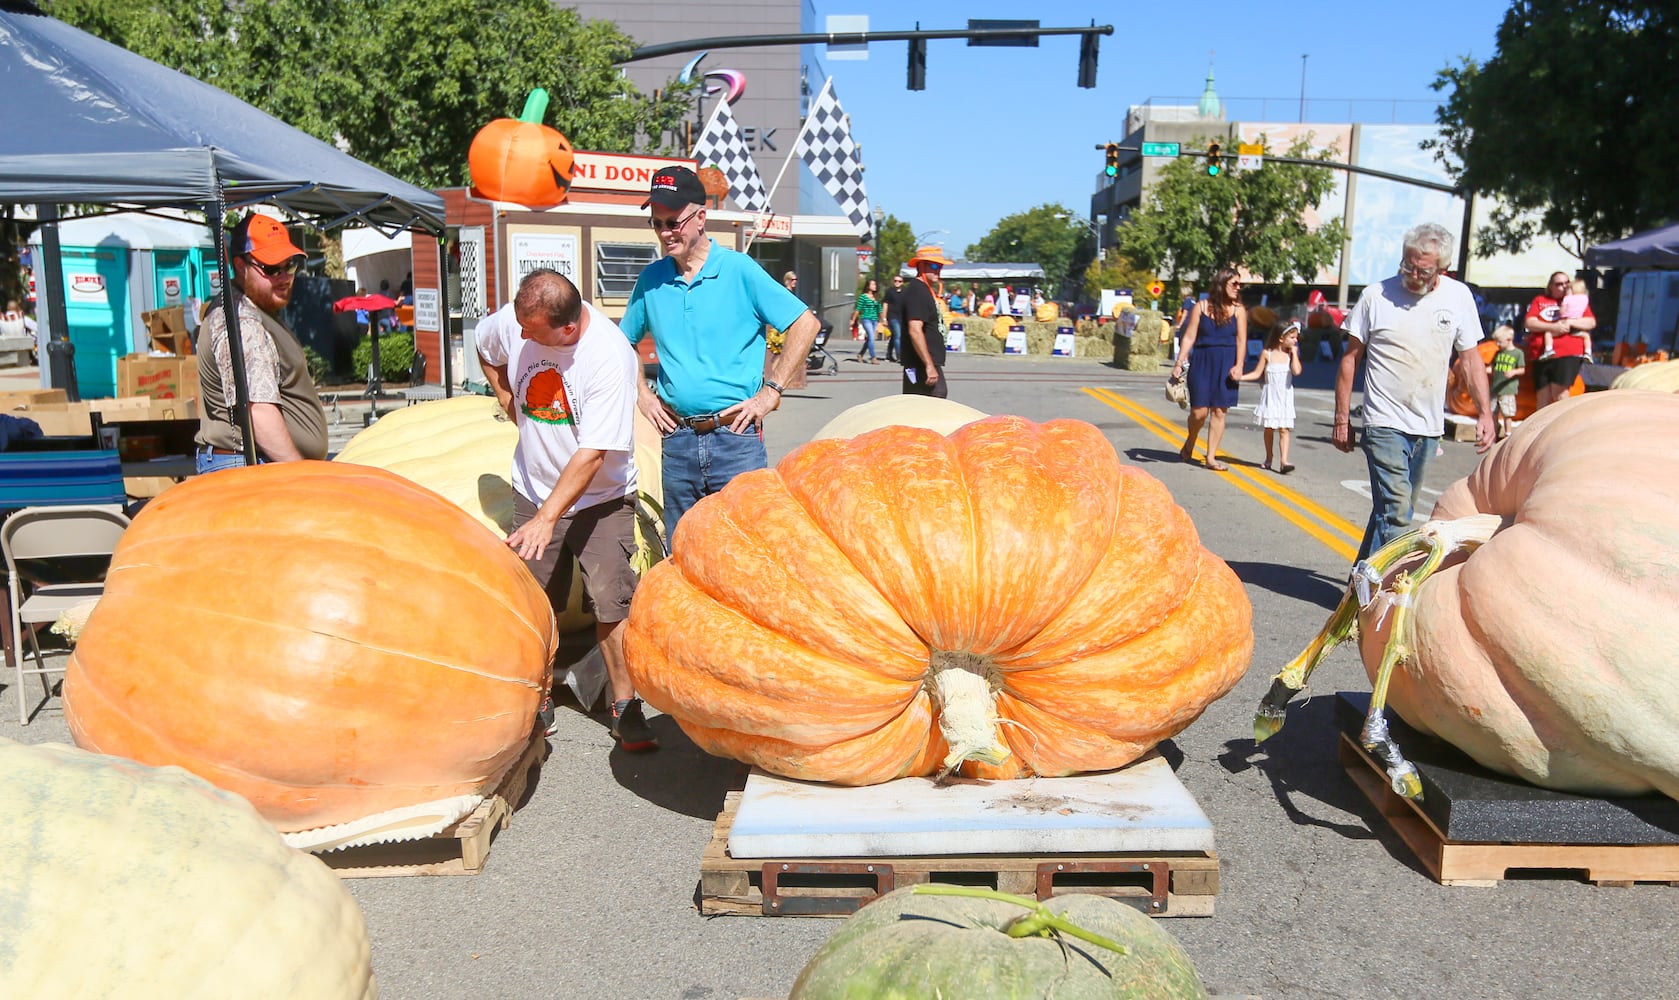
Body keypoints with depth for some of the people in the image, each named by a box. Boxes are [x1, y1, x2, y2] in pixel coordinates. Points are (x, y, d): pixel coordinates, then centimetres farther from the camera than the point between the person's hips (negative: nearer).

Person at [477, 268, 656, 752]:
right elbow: (485, 348, 18)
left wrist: (546, 518, -29)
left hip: (600, 497, -4)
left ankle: (625, 709, 5)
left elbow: (592, 454, -27)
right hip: (534, 490, 4)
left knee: (612, 602, -10)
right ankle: (538, 703, 22)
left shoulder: (610, 356, -26)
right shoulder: (513, 322, -11)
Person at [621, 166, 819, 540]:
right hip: (677, 438, 4)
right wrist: (642, 394, 9)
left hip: (736, 435, -4)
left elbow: (806, 324, -4)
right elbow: (623, 342, 22)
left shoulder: (739, 269, -4)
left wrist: (770, 391, -7)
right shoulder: (651, 279, 7)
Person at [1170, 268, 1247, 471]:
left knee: (1219, 411, 1)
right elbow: (1189, 337, 1)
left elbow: (1241, 340, -2)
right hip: (1202, 362, -1)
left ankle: (1211, 457, 11)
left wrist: (1238, 366, -14)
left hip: (1225, 365, 1)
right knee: (1199, 411, -4)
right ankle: (1189, 444, 26)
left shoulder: (1238, 310, 4)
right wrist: (1179, 363, -4)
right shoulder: (1201, 307, 2)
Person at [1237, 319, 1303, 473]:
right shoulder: (1267, 353, -3)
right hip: (1270, 396, 0)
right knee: (1269, 428, 11)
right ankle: (1269, 458, 28)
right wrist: (1240, 377, -12)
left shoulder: (1291, 354, -1)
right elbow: (1257, 373, 0)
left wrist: (1294, 353, -10)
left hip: (1285, 398, 0)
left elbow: (1297, 371, -16)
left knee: (1284, 429, -8)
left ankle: (1284, 461, -16)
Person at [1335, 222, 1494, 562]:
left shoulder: (1458, 296, 4)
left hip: (1429, 427, 4)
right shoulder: (1376, 295, -4)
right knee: (1395, 512, -13)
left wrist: (1485, 412, 3)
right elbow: (1351, 358, 1)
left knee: (1393, 508, 12)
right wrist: (1342, 417, -1)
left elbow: (1470, 359, 11)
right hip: (1385, 423, -4)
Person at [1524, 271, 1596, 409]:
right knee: (1543, 400, 2)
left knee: (1559, 393, -16)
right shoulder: (1539, 300, 16)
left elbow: (1592, 323, 6)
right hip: (1541, 355, 2)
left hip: (1568, 353, -2)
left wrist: (1570, 322, -10)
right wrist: (1553, 327, -11)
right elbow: (1529, 323, 2)